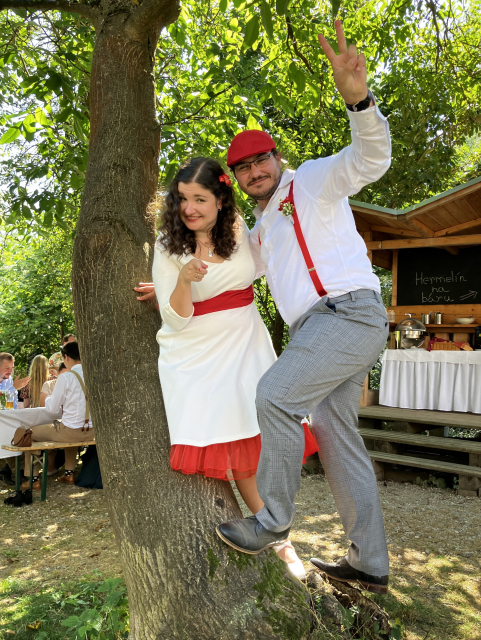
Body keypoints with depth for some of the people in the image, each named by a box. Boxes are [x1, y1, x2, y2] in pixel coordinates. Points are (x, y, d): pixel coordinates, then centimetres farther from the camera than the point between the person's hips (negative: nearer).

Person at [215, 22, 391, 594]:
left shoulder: (312, 180, 3)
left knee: (275, 396, -21)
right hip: (318, 328, 9)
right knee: (335, 435, 6)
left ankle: (272, 520, -3)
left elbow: (370, 158, -14)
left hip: (349, 312, -9)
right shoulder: (260, 229, 24)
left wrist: (358, 98, -31)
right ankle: (369, 565, 15)